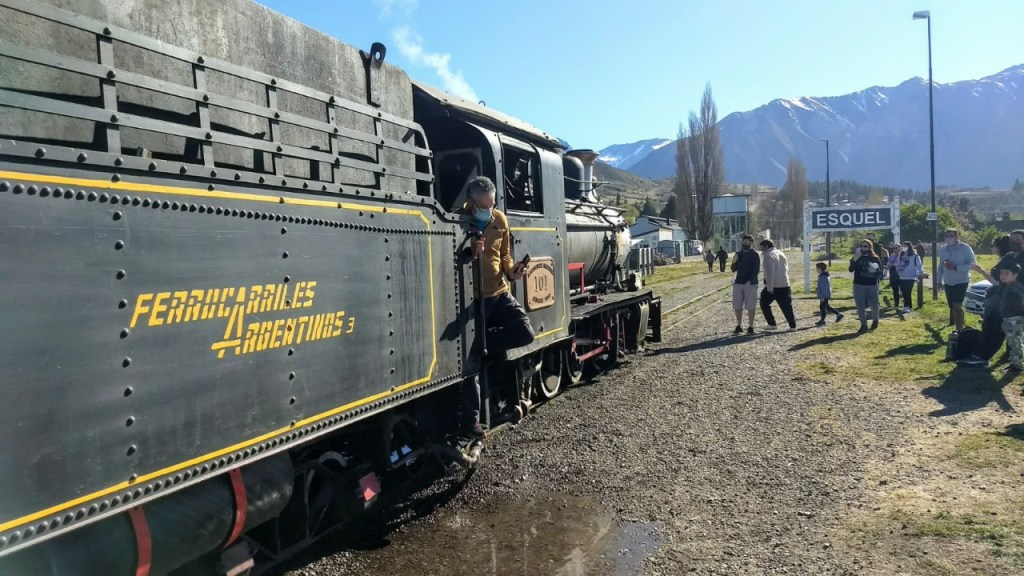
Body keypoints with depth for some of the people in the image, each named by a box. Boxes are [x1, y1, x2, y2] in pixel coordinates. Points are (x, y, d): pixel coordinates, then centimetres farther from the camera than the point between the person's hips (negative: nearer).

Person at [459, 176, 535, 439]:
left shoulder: (500, 219, 5)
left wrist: (512, 271, -5)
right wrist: (470, 253, -28)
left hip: (499, 294, 5)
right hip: (472, 299, -5)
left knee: (526, 333, -13)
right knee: (473, 361, -1)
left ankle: (485, 345, 13)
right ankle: (471, 420, 10)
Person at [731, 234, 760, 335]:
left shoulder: (755, 255, -2)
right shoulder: (738, 254, 11)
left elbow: (756, 270, -7)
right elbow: (733, 270, 13)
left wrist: (750, 281, -18)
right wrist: (734, 262, -8)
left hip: (750, 284, -4)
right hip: (738, 283, 4)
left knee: (750, 306, -1)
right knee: (737, 306, 4)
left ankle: (750, 327, 6)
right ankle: (739, 326, 15)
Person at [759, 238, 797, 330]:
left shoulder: (768, 256, -12)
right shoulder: (781, 254, 16)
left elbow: (770, 272, -20)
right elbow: (787, 269, 20)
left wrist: (769, 287, -19)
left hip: (774, 287, -7)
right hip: (785, 285, 7)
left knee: (764, 303, 8)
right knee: (786, 306, 10)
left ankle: (771, 324, 4)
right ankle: (793, 325, 7)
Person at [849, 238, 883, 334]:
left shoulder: (875, 258, 4)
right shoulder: (856, 258, 3)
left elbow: (880, 272, 6)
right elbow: (851, 269, -13)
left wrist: (876, 270, -17)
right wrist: (855, 259, -26)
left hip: (872, 285, 0)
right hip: (858, 285, 0)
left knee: (874, 305, 9)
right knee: (860, 306, -1)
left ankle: (875, 320, 36)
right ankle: (864, 325, 8)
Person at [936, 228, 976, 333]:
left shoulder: (965, 248, -14)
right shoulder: (943, 249, 4)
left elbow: (973, 264, -18)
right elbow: (940, 266, 12)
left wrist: (955, 267, -28)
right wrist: (939, 281, 13)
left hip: (961, 282, -6)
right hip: (948, 283, 6)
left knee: (957, 306, -15)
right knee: (952, 307, 11)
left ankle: (960, 330, -9)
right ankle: (958, 328, 24)